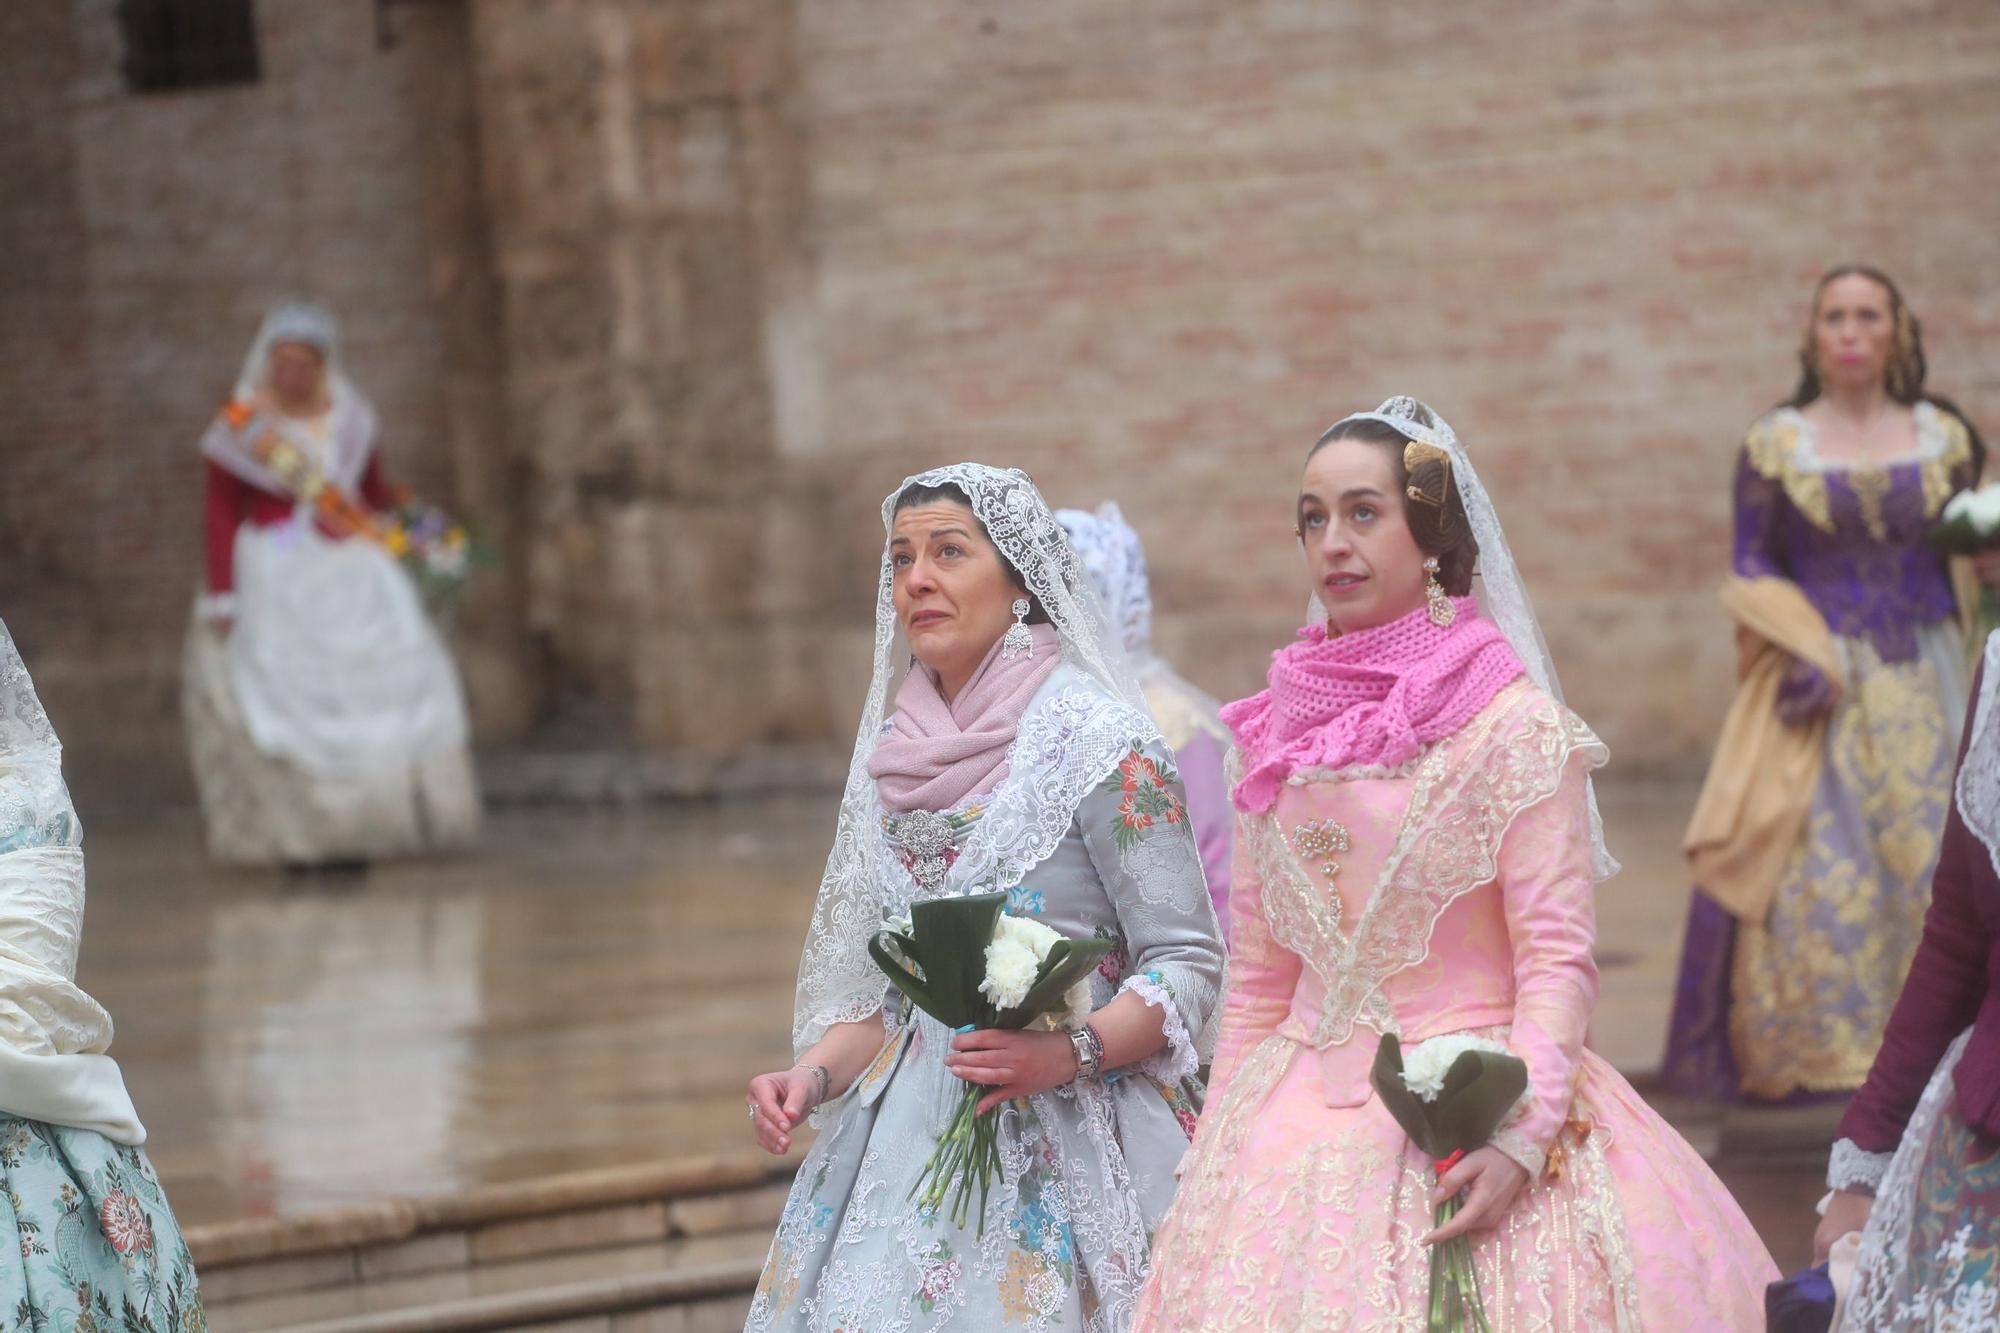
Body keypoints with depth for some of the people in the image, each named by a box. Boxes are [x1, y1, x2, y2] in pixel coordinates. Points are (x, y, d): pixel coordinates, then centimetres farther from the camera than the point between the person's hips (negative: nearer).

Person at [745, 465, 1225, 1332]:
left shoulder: (1099, 739, -7)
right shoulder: (894, 754, 12)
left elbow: (1187, 965, -9)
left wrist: (1070, 1051, -24)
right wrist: (812, 1076, 1)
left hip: (1059, 1146, -5)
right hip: (904, 1133, 5)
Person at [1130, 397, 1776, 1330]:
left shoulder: (1516, 726, -6)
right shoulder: (1277, 735, 9)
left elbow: (1556, 958, -9)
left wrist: (1520, 1137, -20)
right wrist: (1217, 1148, 12)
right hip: (1299, 1127, 4)